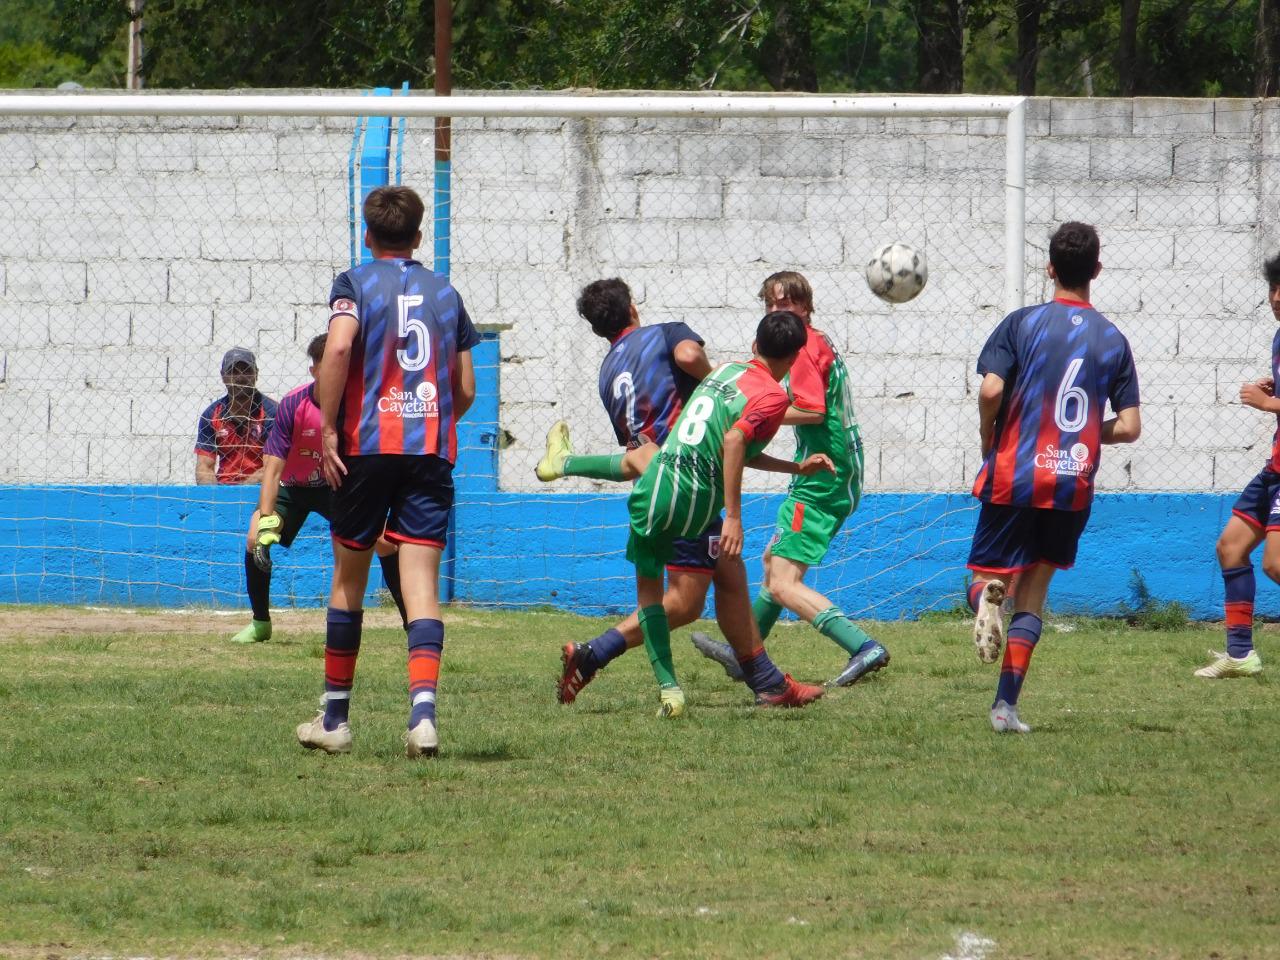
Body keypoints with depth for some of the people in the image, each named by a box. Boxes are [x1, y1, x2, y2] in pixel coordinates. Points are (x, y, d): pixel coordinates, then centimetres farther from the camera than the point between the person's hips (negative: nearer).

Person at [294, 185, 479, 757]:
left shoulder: (356, 283, 2)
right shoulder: (445, 293, 13)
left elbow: (338, 346, -18)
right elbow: (465, 389, 15)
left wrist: (329, 429, -13)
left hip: (366, 445, -2)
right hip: (431, 450, 2)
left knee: (349, 577, 12)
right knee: (421, 581, -5)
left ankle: (335, 717, 20)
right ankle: (423, 711, -24)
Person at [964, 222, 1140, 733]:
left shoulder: (1022, 323, -4)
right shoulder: (1113, 340, 4)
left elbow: (991, 390, -16)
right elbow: (1130, 427, 1)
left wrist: (988, 439, 3)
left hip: (1013, 476, -2)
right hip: (1074, 484, 2)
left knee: (989, 574, 11)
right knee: (1034, 590, 15)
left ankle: (986, 596, -28)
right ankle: (1006, 704, 6)